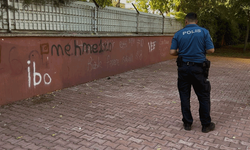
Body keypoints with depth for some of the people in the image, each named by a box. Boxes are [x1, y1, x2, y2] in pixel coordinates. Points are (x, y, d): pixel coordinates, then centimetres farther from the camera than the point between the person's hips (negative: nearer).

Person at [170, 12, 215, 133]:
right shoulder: (204, 32, -3)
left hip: (183, 68, 2)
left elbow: (172, 52, -4)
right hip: (199, 68, -1)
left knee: (184, 96, 12)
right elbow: (211, 50, -6)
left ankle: (187, 123, 19)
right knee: (204, 96, 10)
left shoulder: (178, 34, 0)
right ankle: (206, 125, 18)